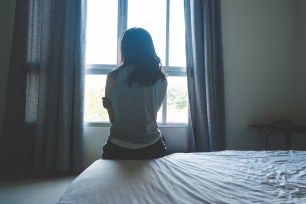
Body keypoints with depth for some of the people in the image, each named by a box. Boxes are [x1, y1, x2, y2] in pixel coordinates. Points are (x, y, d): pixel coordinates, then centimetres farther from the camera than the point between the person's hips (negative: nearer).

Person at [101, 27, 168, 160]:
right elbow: (152, 114, 7)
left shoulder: (113, 76, -9)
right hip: (152, 148, 2)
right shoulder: (161, 79, -4)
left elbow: (112, 119, 0)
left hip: (118, 148, -1)